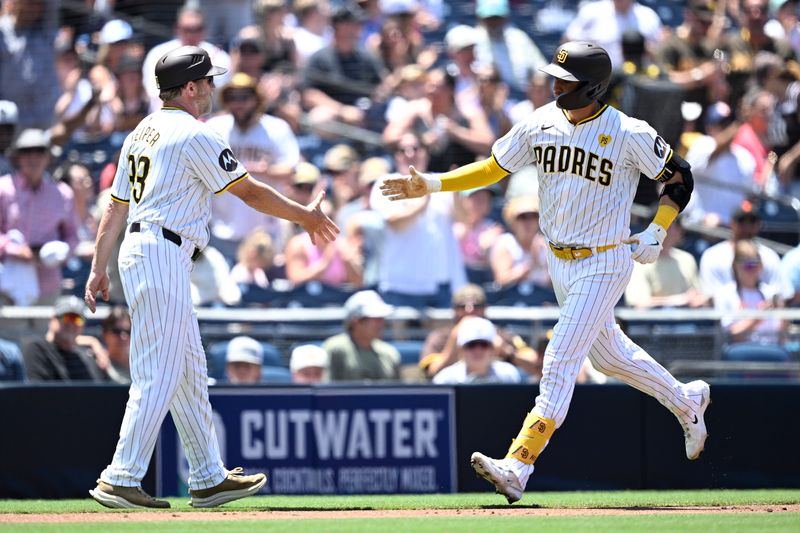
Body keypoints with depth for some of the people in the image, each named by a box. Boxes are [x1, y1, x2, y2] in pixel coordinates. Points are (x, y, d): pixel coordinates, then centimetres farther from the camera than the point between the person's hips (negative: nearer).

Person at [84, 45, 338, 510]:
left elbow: (116, 206, 18)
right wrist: (305, 216, 4)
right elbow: (249, 192, -7)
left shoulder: (141, 134, 17)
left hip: (138, 252, 10)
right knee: (160, 376, -10)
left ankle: (210, 479, 17)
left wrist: (100, 268, 18)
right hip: (164, 256, -10)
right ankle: (121, 481, -13)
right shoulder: (195, 136, -10)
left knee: (190, 373, 13)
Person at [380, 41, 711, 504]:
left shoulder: (630, 135, -17)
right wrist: (431, 184, -4)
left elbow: (680, 177, -4)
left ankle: (519, 466, -19)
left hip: (605, 263, -7)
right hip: (559, 262, 7)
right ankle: (686, 401, 46)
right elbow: (493, 169, 5)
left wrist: (657, 233, -12)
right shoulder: (542, 124, -2)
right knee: (608, 352, 21)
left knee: (561, 362, -13)